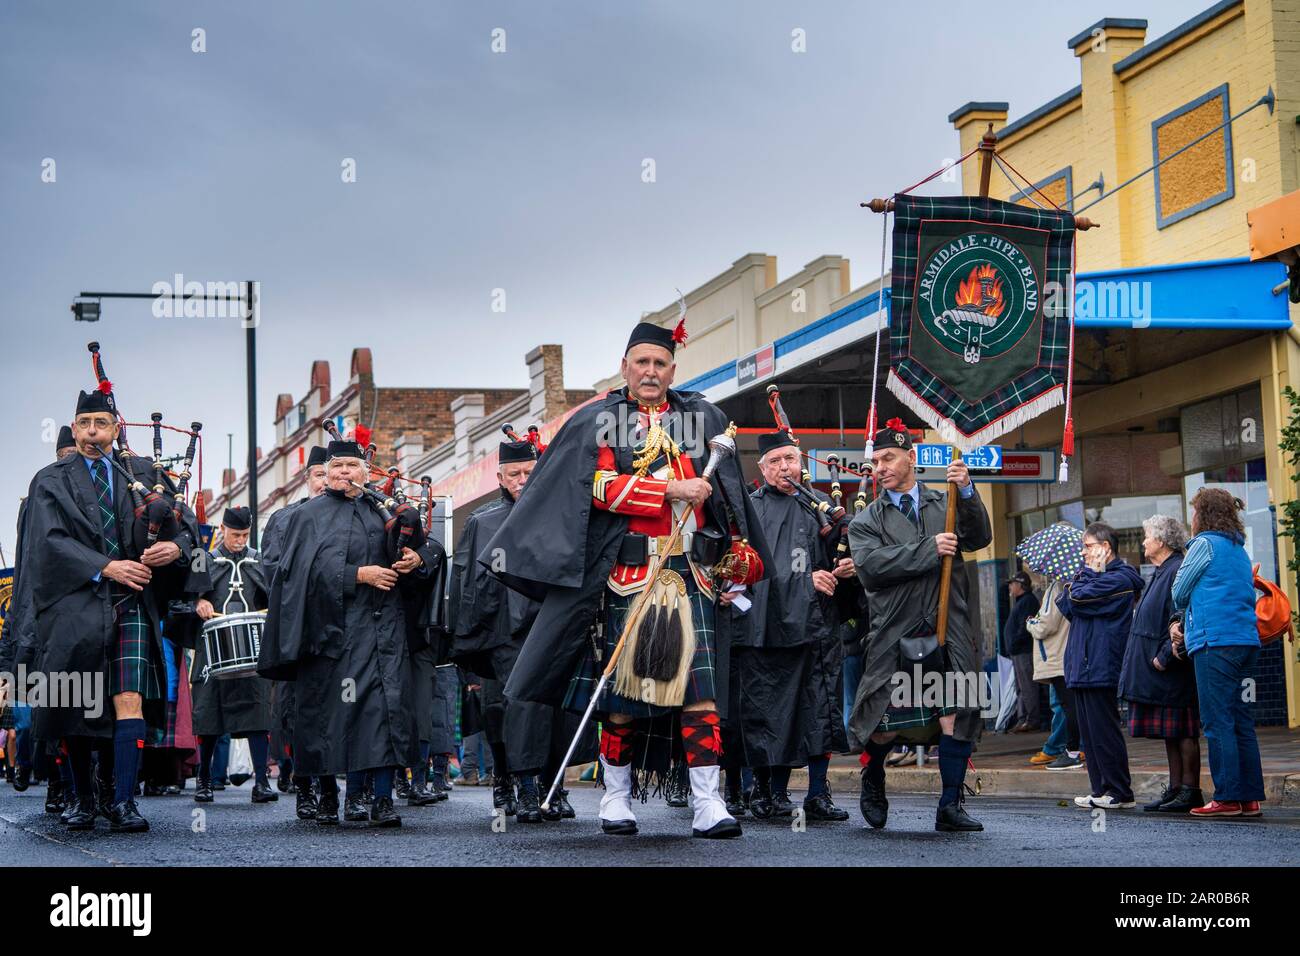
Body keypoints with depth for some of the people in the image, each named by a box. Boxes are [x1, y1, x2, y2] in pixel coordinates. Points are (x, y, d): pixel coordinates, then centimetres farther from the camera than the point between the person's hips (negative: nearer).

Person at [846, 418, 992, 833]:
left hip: (949, 633, 1)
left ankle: (950, 806, 5)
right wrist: (929, 549, -14)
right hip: (894, 635, -1)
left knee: (958, 716, -4)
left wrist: (967, 492, -14)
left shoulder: (946, 503, 14)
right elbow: (871, 564, -10)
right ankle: (872, 784, 31)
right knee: (886, 723, 1)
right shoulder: (866, 521, 8)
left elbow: (979, 538, -1)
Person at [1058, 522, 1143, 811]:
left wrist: (1088, 572, -3)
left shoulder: (1118, 579, -11)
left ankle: (1120, 794, -3)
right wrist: (1088, 573, 0)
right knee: (1091, 733, 11)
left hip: (1101, 669, -10)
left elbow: (1077, 600, -18)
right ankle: (1101, 790, 15)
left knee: (1103, 732, -7)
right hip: (1084, 668, 10)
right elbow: (1067, 607, 12)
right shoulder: (1102, 577, 21)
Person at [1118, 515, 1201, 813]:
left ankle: (1190, 791, -1)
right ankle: (1176, 788, 17)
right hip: (1158, 669, 10)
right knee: (1169, 732, 12)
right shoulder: (1161, 573, 17)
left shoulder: (1178, 572, -15)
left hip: (1172, 672, -10)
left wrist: (1165, 657, -21)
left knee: (1182, 731, -5)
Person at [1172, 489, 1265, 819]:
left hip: (1216, 642, -8)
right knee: (1240, 720, 8)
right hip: (1246, 640, 8)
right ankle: (1250, 797, 8)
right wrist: (1187, 627, 17)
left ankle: (1227, 798, -8)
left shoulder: (1205, 544, -4)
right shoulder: (1240, 550, 20)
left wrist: (1185, 622, 23)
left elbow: (1179, 594, 1)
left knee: (1217, 722, -6)